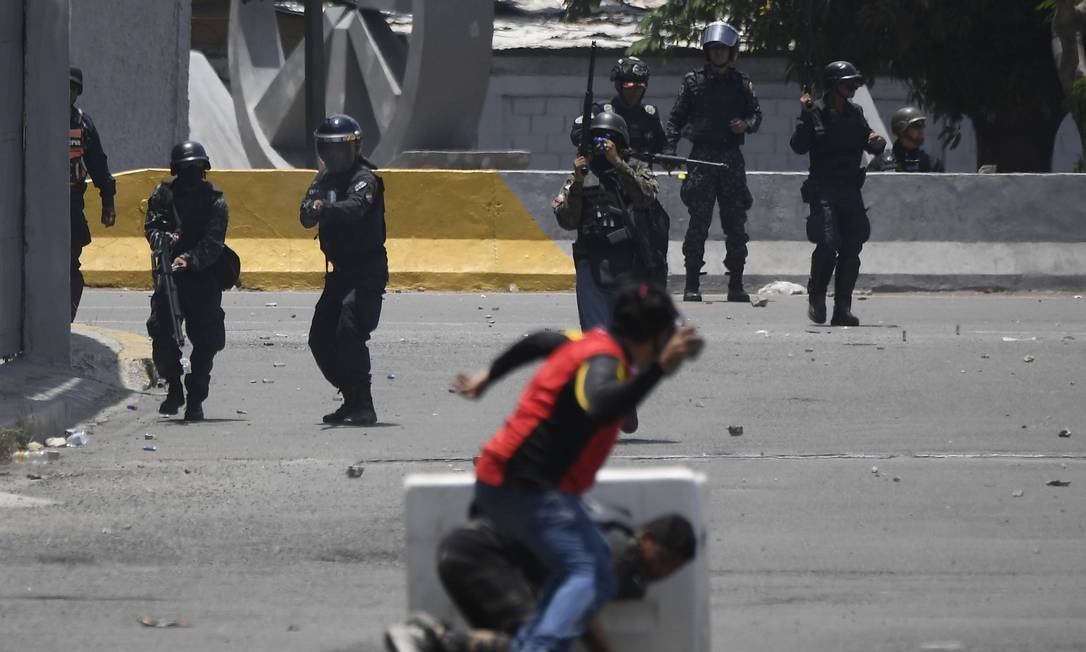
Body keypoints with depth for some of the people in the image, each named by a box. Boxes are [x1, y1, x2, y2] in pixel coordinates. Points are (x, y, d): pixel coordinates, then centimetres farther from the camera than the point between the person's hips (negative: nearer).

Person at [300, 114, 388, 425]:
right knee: (320, 338, 9)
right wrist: (313, 210, -23)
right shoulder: (325, 178, 12)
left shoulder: (364, 178, -11)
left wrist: (328, 208, -51)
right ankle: (352, 400, 21)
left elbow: (355, 207, -32)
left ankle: (363, 407, -20)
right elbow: (306, 217, 1)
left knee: (349, 332, -22)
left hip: (368, 271, -9)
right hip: (341, 271, 9)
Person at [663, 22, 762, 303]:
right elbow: (676, 118, 3)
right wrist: (669, 149, -8)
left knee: (736, 223, 2)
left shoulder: (742, 84, 8)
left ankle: (736, 285, 7)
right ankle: (692, 285, -4)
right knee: (698, 222, -6)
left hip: (732, 156, 2)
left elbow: (757, 114, 11)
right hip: (702, 156, -2)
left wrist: (746, 125, -11)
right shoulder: (693, 81, 4)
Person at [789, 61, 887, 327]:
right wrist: (806, 114, -22)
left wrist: (878, 143, -4)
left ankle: (843, 309, 4)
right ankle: (816, 295, 7)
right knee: (827, 244, -17)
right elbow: (799, 146, -14)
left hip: (850, 190, 5)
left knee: (851, 250, -2)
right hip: (823, 190, -5)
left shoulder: (855, 113, 11)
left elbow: (871, 145, 18)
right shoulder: (815, 113, -3)